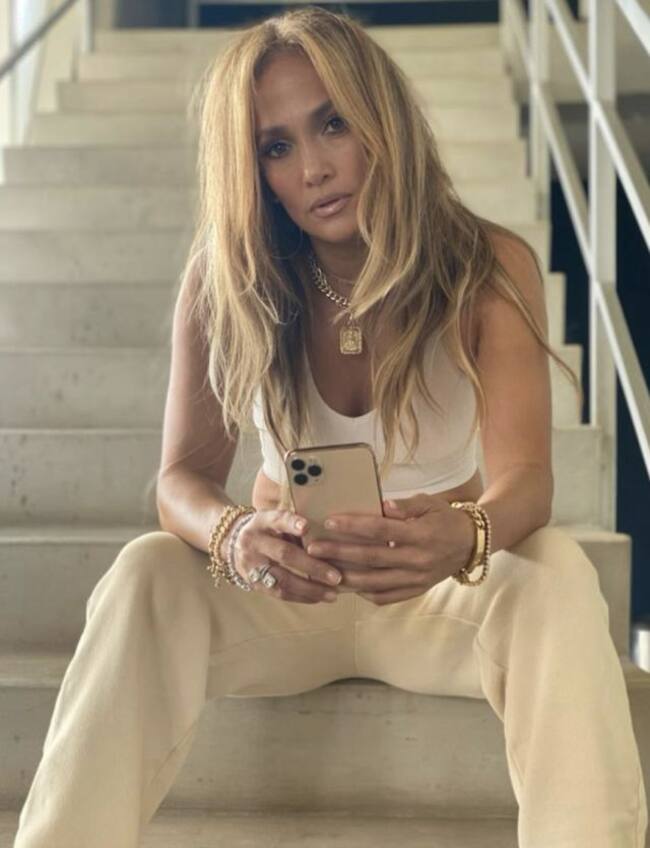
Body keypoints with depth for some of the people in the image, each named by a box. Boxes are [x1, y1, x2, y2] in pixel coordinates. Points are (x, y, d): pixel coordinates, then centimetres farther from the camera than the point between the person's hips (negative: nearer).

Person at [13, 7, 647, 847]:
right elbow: (183, 477, -13)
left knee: (556, 573, -32)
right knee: (147, 572, -28)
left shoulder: (490, 267, -15)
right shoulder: (222, 280, -11)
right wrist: (233, 537, -38)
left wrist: (466, 539, -48)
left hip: (442, 595, 0)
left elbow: (525, 480, -22)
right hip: (283, 595, 1)